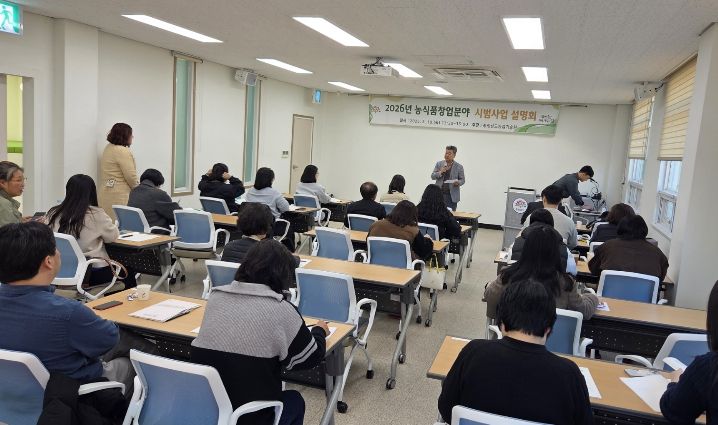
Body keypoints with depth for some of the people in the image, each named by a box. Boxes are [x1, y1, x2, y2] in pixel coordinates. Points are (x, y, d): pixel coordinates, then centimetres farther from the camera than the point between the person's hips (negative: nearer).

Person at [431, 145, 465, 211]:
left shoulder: (459, 167, 1)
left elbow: (462, 180, 5)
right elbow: (432, 176, 6)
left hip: (452, 195, -2)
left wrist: (458, 182, -18)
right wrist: (440, 172, -13)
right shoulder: (439, 164, 7)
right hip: (439, 194, 2)